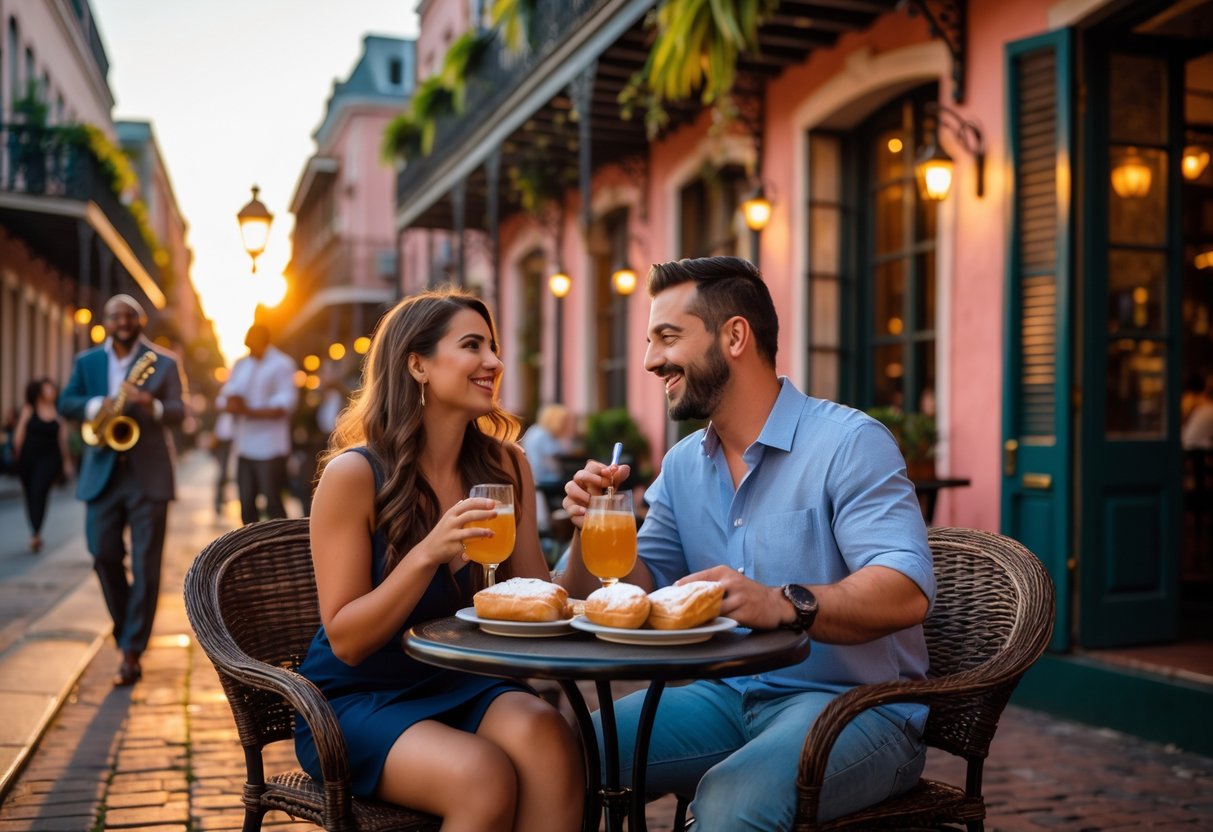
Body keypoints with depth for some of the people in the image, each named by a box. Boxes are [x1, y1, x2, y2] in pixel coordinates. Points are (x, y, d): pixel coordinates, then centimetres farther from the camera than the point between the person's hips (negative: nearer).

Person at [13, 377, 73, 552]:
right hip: (28, 458, 2)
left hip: (49, 459, -2)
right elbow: (19, 435, 5)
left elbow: (63, 440, 8)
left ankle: (35, 534, -24)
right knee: (30, 496, 8)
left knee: (39, 492, -18)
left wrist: (66, 462, 9)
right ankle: (36, 535, 21)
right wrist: (18, 456, 3)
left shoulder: (59, 414, 5)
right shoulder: (29, 410, 4)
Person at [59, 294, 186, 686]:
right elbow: (65, 403, 8)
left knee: (145, 564, -5)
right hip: (102, 474, 3)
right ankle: (129, 630, 26)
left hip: (148, 474, -3)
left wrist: (151, 405, -28)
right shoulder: (87, 362, 12)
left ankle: (131, 653, -2)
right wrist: (96, 405, -13)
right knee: (105, 557, 5)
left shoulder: (164, 363, 2)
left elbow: (178, 412, -6)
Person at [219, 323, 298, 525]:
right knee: (246, 504, 8)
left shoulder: (282, 364, -4)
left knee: (272, 503, -7)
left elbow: (284, 405, -12)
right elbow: (226, 397, 13)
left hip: (270, 448, -6)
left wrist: (250, 411, -19)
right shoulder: (241, 365, 15)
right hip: (244, 446, 6)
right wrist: (232, 402, -10)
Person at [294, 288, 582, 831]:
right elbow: (346, 641, -12)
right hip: (356, 700, -4)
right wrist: (428, 554, -26)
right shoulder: (354, 474, -13)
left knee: (546, 736, -29)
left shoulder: (505, 467, 1)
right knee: (483, 775, -31)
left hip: (461, 686, 4)